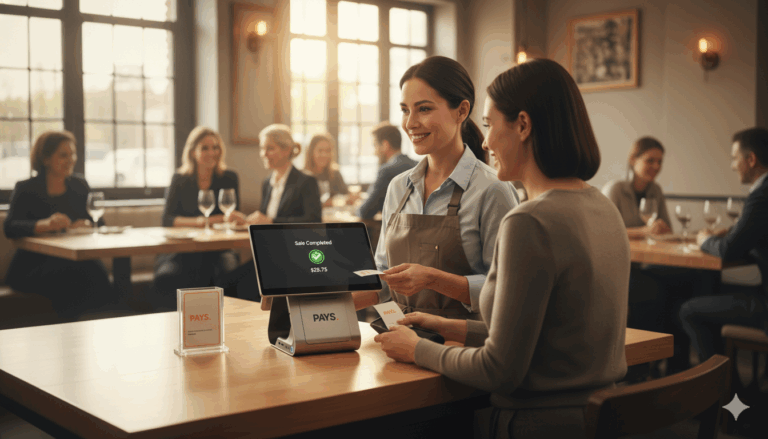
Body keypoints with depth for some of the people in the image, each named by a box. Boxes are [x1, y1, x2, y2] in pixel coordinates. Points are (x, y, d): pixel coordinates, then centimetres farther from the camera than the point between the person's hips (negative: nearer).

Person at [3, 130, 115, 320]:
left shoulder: (80, 185, 17)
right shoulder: (26, 189, 4)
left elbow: (99, 222, 13)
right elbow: (10, 227, -11)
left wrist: (87, 224, -13)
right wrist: (45, 225, -31)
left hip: (76, 260, 3)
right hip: (35, 266, -3)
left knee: (96, 270, -32)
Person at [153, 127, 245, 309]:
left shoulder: (229, 178, 8)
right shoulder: (180, 179, 7)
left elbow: (234, 217, 5)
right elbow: (167, 219, -2)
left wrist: (207, 220, -16)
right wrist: (198, 222, -18)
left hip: (218, 248, 0)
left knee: (230, 273, -35)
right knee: (166, 277, -33)